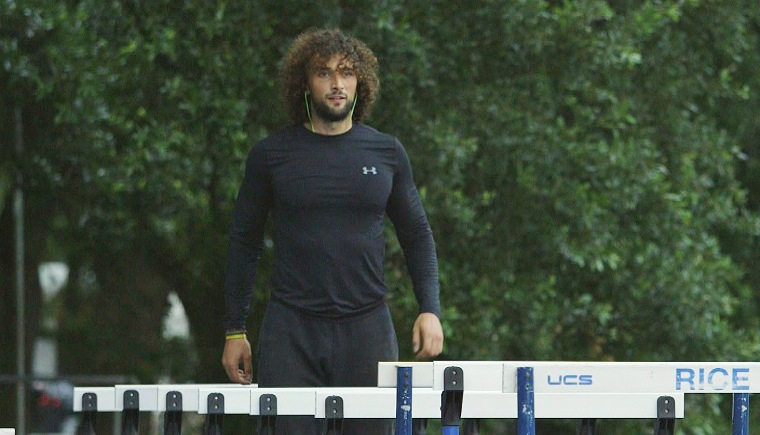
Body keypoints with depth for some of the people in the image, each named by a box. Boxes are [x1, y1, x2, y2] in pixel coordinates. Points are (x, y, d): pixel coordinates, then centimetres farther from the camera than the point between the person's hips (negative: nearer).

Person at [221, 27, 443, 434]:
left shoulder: (387, 153, 7)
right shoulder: (271, 155, 4)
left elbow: (417, 236, 14)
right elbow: (243, 243, 10)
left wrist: (430, 309, 1)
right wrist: (234, 330, 7)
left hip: (366, 326, 1)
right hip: (290, 330, -1)